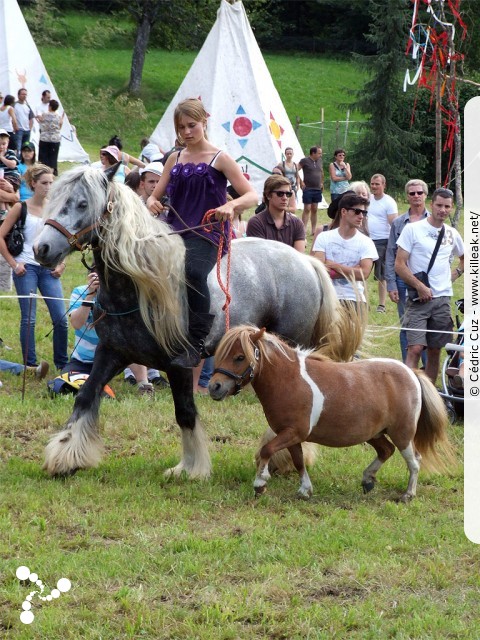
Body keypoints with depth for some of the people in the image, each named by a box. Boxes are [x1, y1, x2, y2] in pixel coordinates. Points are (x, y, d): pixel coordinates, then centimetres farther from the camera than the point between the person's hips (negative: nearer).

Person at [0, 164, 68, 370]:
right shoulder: (20, 208, -2)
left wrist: (61, 264, 6)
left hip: (49, 269, 3)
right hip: (26, 268, -3)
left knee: (61, 318, -2)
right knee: (28, 318, -4)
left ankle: (62, 363, 13)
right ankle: (30, 365, 3)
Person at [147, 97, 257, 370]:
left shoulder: (220, 159, 3)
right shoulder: (175, 160, 17)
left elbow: (252, 196, -2)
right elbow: (156, 195, 20)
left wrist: (231, 205, -25)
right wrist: (152, 203, -6)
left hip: (206, 235, -6)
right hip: (174, 232, 6)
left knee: (193, 271, -34)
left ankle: (197, 342, -29)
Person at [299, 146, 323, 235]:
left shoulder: (319, 161, 9)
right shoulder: (305, 161, -8)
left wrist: (322, 183, 16)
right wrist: (301, 182, -12)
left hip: (318, 189, 6)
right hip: (308, 189, -6)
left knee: (314, 210, 9)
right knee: (307, 209, -7)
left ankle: (314, 230, 14)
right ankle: (304, 230, -6)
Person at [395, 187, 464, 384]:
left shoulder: (452, 234, 11)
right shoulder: (413, 229, -3)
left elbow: (466, 257, 31)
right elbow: (399, 265, -7)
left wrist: (456, 273, 13)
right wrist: (419, 286, -15)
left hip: (443, 299, 5)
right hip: (419, 299, -5)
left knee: (435, 350, 8)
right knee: (415, 348, -15)